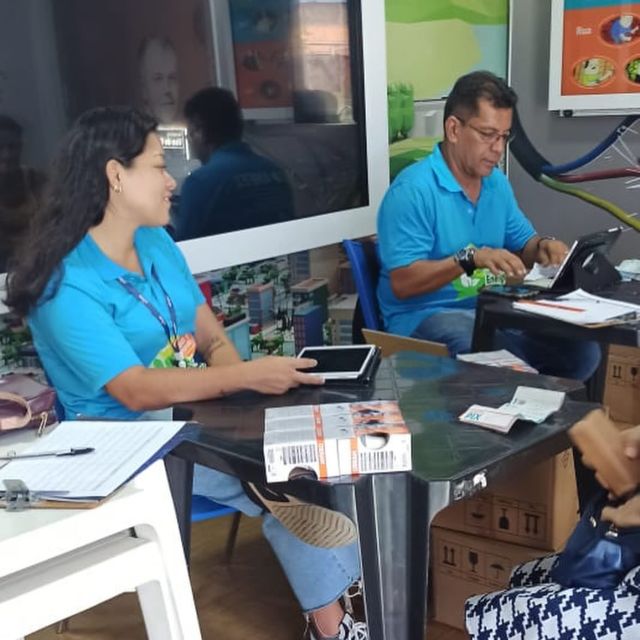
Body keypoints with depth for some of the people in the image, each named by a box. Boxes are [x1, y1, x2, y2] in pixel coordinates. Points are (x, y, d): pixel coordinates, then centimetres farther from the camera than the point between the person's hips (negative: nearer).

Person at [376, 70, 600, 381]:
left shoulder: (497, 182, 11)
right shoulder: (412, 189, -15)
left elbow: (522, 243, 21)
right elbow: (402, 283, -20)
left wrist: (543, 246, -3)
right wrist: (469, 258, -31)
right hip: (425, 317, -8)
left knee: (582, 349, -10)